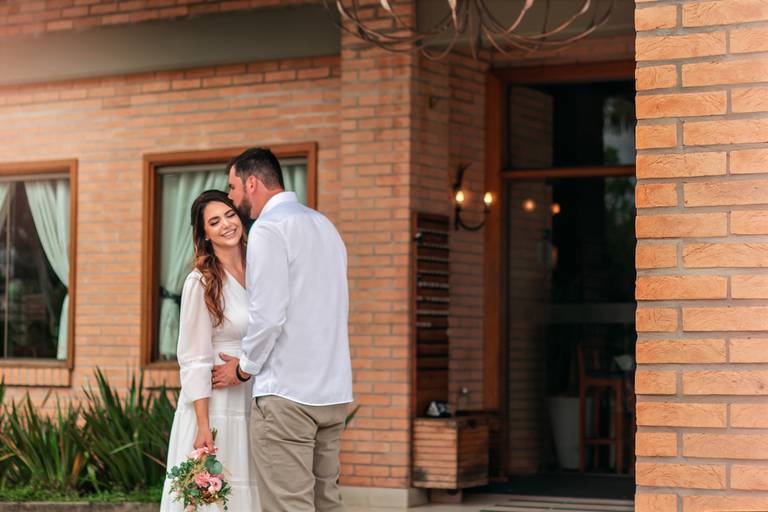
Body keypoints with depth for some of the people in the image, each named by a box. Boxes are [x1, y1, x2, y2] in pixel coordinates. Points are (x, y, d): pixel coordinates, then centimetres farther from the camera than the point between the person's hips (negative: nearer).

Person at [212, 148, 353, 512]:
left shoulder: (269, 228, -9)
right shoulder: (325, 226, 19)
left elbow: (267, 315, -17)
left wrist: (244, 368, -1)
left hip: (286, 394, -9)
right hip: (334, 391, 9)